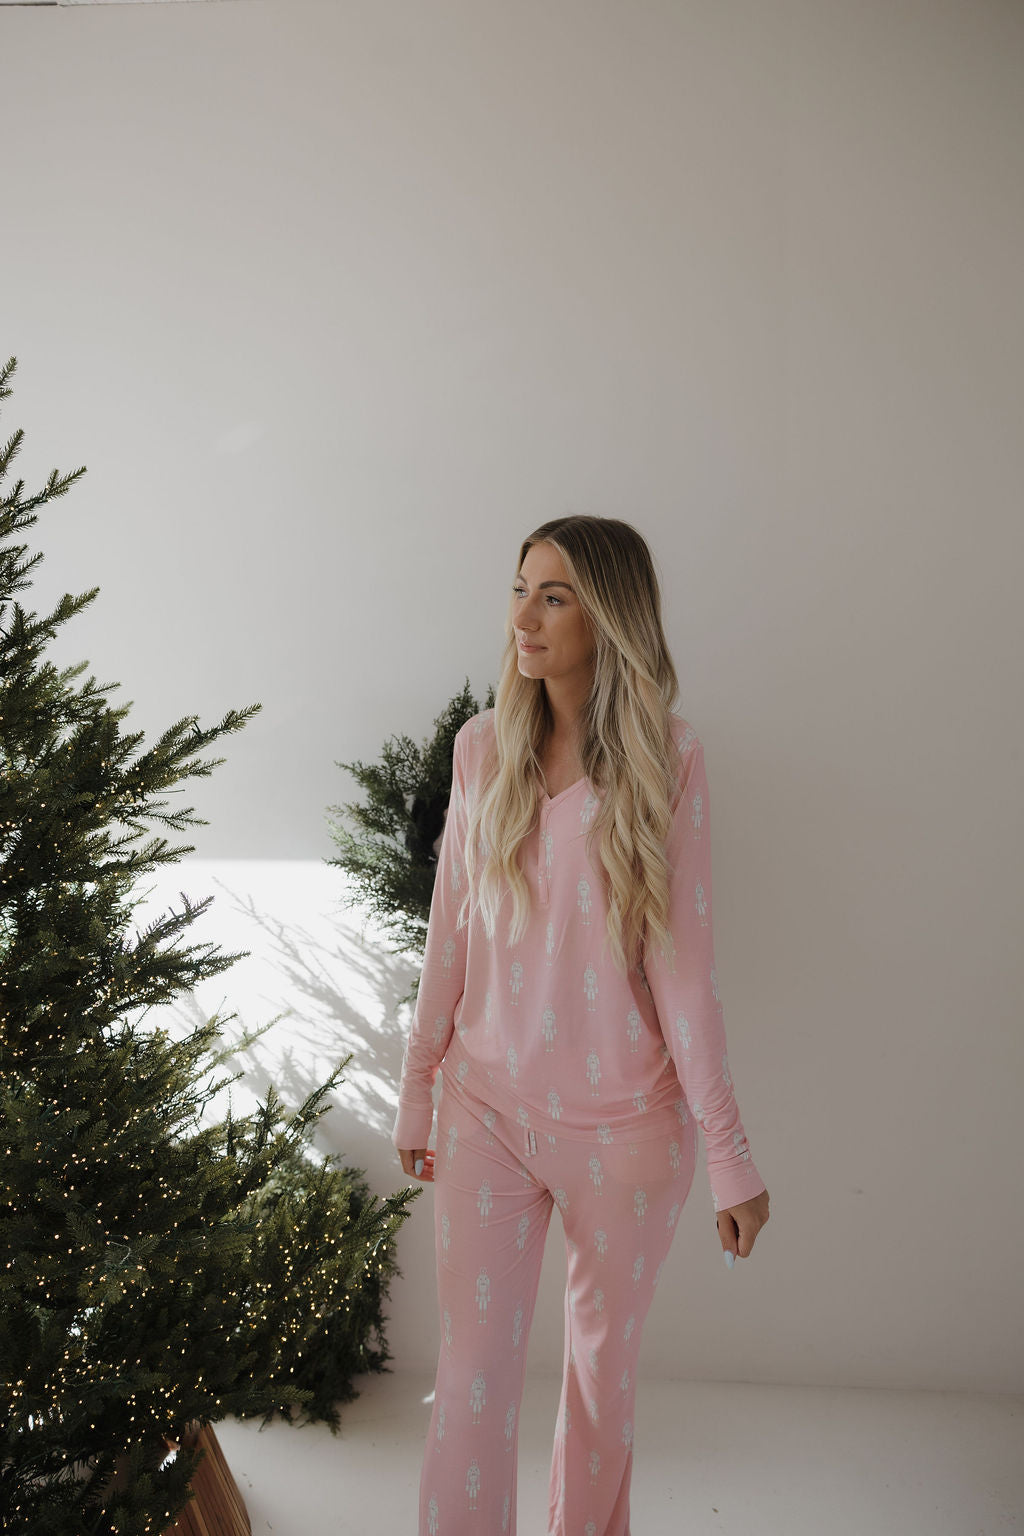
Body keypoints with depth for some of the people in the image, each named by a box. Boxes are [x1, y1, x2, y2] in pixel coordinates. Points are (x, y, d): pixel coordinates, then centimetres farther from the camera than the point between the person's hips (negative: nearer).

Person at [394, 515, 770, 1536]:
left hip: (624, 1118, -1)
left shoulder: (664, 758, -11)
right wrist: (416, 1090, 9)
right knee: (474, 1371, 4)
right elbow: (450, 933, 4)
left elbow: (682, 959, -10)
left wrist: (729, 1150, -10)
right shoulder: (483, 746, -2)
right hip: (487, 1105, 2)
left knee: (605, 1356, 18)